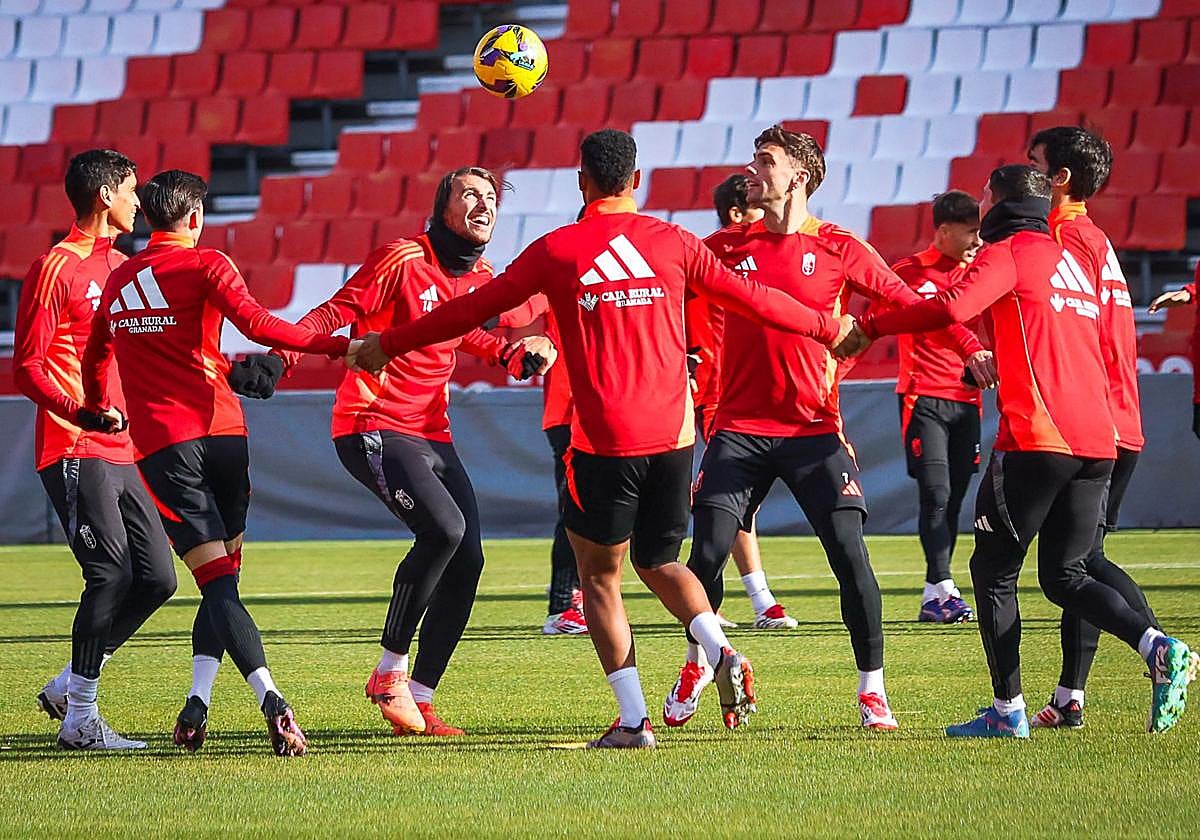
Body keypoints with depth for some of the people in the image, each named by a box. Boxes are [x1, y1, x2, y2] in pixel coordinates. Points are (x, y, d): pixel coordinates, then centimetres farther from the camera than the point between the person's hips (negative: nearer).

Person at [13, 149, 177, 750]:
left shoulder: (123, 267, 18)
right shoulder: (57, 267, -7)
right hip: (74, 452, -8)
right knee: (112, 574, -14)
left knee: (156, 577, 4)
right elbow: (27, 367, -11)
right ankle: (80, 719, -7)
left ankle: (69, 686, 16)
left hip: (121, 453, 8)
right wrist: (79, 413, -27)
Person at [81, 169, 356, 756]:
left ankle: (270, 698, -27)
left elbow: (94, 357, 32)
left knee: (217, 581, -7)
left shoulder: (117, 281, 17)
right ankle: (196, 704, -1)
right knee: (223, 579, 11)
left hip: (161, 443, 2)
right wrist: (339, 346, -16)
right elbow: (256, 324, -15)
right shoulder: (205, 265, 1)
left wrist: (100, 409, 50)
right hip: (220, 428, -2)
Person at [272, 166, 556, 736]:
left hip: (433, 434, 8)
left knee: (466, 561, -1)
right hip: (373, 426, -8)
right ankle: (390, 672, -13)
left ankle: (419, 700, 9)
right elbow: (335, 314, -15)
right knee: (444, 527, -27)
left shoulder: (480, 277, 10)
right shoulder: (402, 260, -12)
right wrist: (281, 354, -30)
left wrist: (517, 356, 17)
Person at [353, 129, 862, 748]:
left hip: (604, 441, -3)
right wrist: (828, 328, 29)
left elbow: (476, 308, 6)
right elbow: (750, 298, 13)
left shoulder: (556, 251, 0)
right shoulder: (673, 243, 6)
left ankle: (633, 720, 0)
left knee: (599, 575, 9)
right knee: (658, 562, 20)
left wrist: (389, 345, 17)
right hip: (673, 434, 3)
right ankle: (723, 655, -7)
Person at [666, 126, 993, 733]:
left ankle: (872, 689, 2)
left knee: (850, 555, -11)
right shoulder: (727, 246, 7)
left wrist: (970, 347, -9)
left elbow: (906, 303, 3)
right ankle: (698, 664, 22)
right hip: (739, 428, 2)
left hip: (813, 429, -2)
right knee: (707, 554, -4)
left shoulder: (840, 250, 2)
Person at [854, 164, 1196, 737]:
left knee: (994, 569, 4)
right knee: (1064, 576, 11)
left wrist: (869, 327, -9)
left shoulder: (1008, 253, 0)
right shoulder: (1070, 261, 24)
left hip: (1036, 437, -7)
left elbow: (952, 307, -17)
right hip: (1096, 439, 7)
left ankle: (1007, 710, 2)